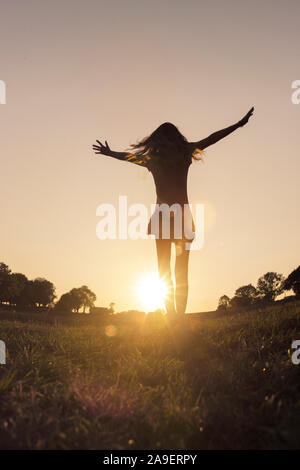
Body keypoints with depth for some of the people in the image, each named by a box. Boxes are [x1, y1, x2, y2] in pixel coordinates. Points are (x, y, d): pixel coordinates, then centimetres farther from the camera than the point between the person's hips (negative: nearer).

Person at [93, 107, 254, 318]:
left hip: (162, 216, 0)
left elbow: (127, 156, 24)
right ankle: (180, 314, -3)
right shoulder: (185, 154, 4)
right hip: (182, 215, 0)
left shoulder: (152, 159, 6)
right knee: (182, 271, 3)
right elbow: (212, 138, 12)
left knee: (164, 269, 3)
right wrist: (239, 124, 22)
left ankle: (172, 315, -7)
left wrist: (109, 152, 43)